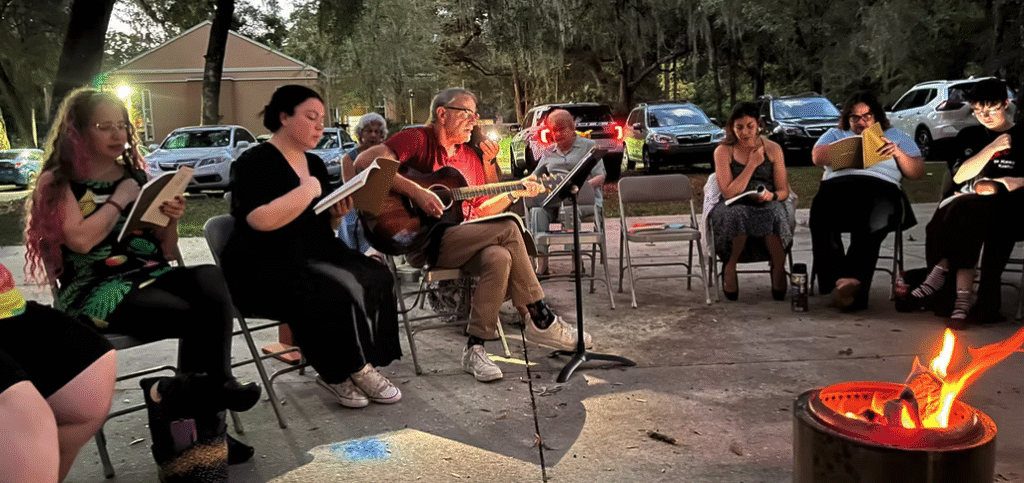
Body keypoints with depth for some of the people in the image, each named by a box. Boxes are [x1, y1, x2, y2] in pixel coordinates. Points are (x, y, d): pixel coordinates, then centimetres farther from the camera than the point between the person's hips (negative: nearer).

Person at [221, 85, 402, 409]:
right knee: (338, 293, -33)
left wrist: (337, 215, 1)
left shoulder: (314, 164, 17)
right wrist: (308, 190, -19)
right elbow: (260, 220, -24)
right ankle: (356, 370, -10)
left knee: (376, 278, -17)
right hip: (265, 267, -8)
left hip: (313, 258, 8)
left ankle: (342, 373, -13)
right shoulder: (255, 162, -7)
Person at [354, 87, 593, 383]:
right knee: (507, 228, -22)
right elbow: (365, 161, -18)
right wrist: (416, 192, -25)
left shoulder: (471, 156, 20)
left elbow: (479, 212, 23)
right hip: (423, 242, -7)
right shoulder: (417, 140, -2)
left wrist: (515, 193, 9)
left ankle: (475, 349, -20)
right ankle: (541, 320, -11)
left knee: (499, 257, -28)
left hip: (464, 241, 7)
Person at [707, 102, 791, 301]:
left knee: (774, 213, -36)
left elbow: (784, 190, 8)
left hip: (767, 205, 1)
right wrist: (752, 164, -9)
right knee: (736, 215, -39)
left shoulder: (773, 149, 8)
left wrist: (772, 195, -15)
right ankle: (730, 268, -22)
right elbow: (729, 193, -9)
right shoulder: (723, 151, 1)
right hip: (734, 207, -1)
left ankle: (779, 269, -20)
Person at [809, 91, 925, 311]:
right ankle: (838, 281, -41)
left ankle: (853, 280, -47)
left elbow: (918, 172, 20)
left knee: (871, 225, -38)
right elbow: (817, 156, 10)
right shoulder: (836, 134, 33)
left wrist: (898, 154, 2)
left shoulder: (896, 136, 31)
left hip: (881, 185, 0)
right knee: (821, 219, -36)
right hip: (837, 185, 1)